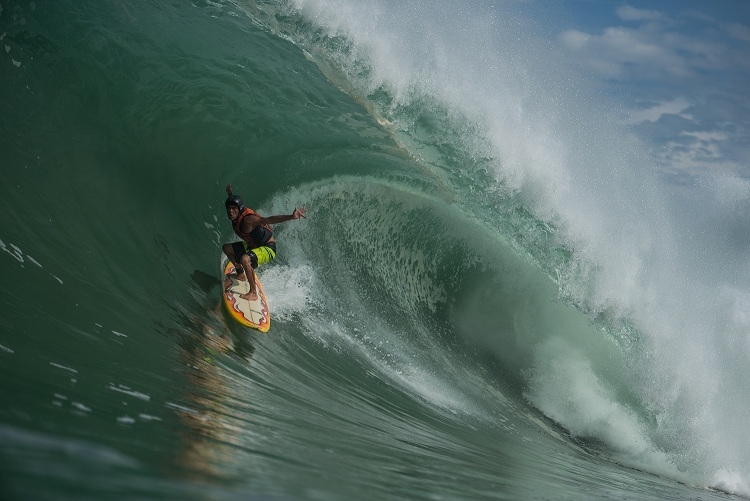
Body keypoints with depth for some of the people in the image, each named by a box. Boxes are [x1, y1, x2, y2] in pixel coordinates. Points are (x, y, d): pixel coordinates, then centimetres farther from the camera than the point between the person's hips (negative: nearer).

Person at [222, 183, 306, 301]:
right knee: (226, 248, 18)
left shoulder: (248, 220, -30)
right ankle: (240, 274, 38)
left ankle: (253, 293, -27)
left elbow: (269, 220, -43)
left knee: (244, 259, -37)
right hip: (253, 246, 10)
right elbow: (233, 202, 21)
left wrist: (291, 217, -54)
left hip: (268, 248, -10)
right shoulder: (236, 216, -5)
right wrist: (230, 193, 39)